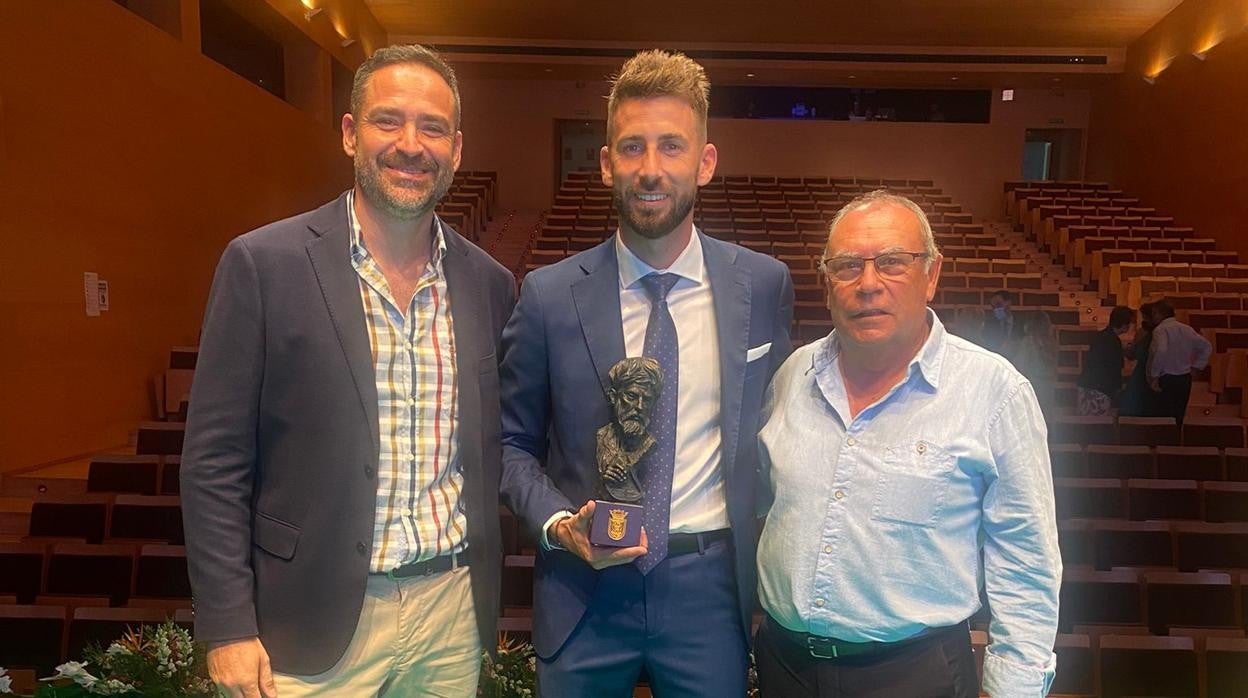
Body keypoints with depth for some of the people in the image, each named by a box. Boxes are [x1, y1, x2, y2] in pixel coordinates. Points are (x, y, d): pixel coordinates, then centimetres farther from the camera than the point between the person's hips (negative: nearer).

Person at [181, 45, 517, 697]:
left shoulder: (490, 283, 2)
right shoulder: (262, 263, -9)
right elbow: (213, 463, -7)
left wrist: (488, 605, 8)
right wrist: (228, 628, -7)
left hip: (454, 616, 4)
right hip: (314, 622, -3)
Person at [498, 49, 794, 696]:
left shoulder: (763, 284, -4)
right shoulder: (549, 295, -7)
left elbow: (772, 425, 9)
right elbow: (511, 441, 3)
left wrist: (766, 571, 6)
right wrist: (557, 521, -13)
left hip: (710, 585, 1)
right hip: (583, 587, 0)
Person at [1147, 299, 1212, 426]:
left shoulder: (1160, 330, -12)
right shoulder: (1187, 329, 10)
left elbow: (1161, 351, -29)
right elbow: (1207, 347, 17)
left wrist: (1154, 376, -21)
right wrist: (1195, 366, 16)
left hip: (1167, 381, -8)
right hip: (1185, 379, 8)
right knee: (1178, 418, 15)